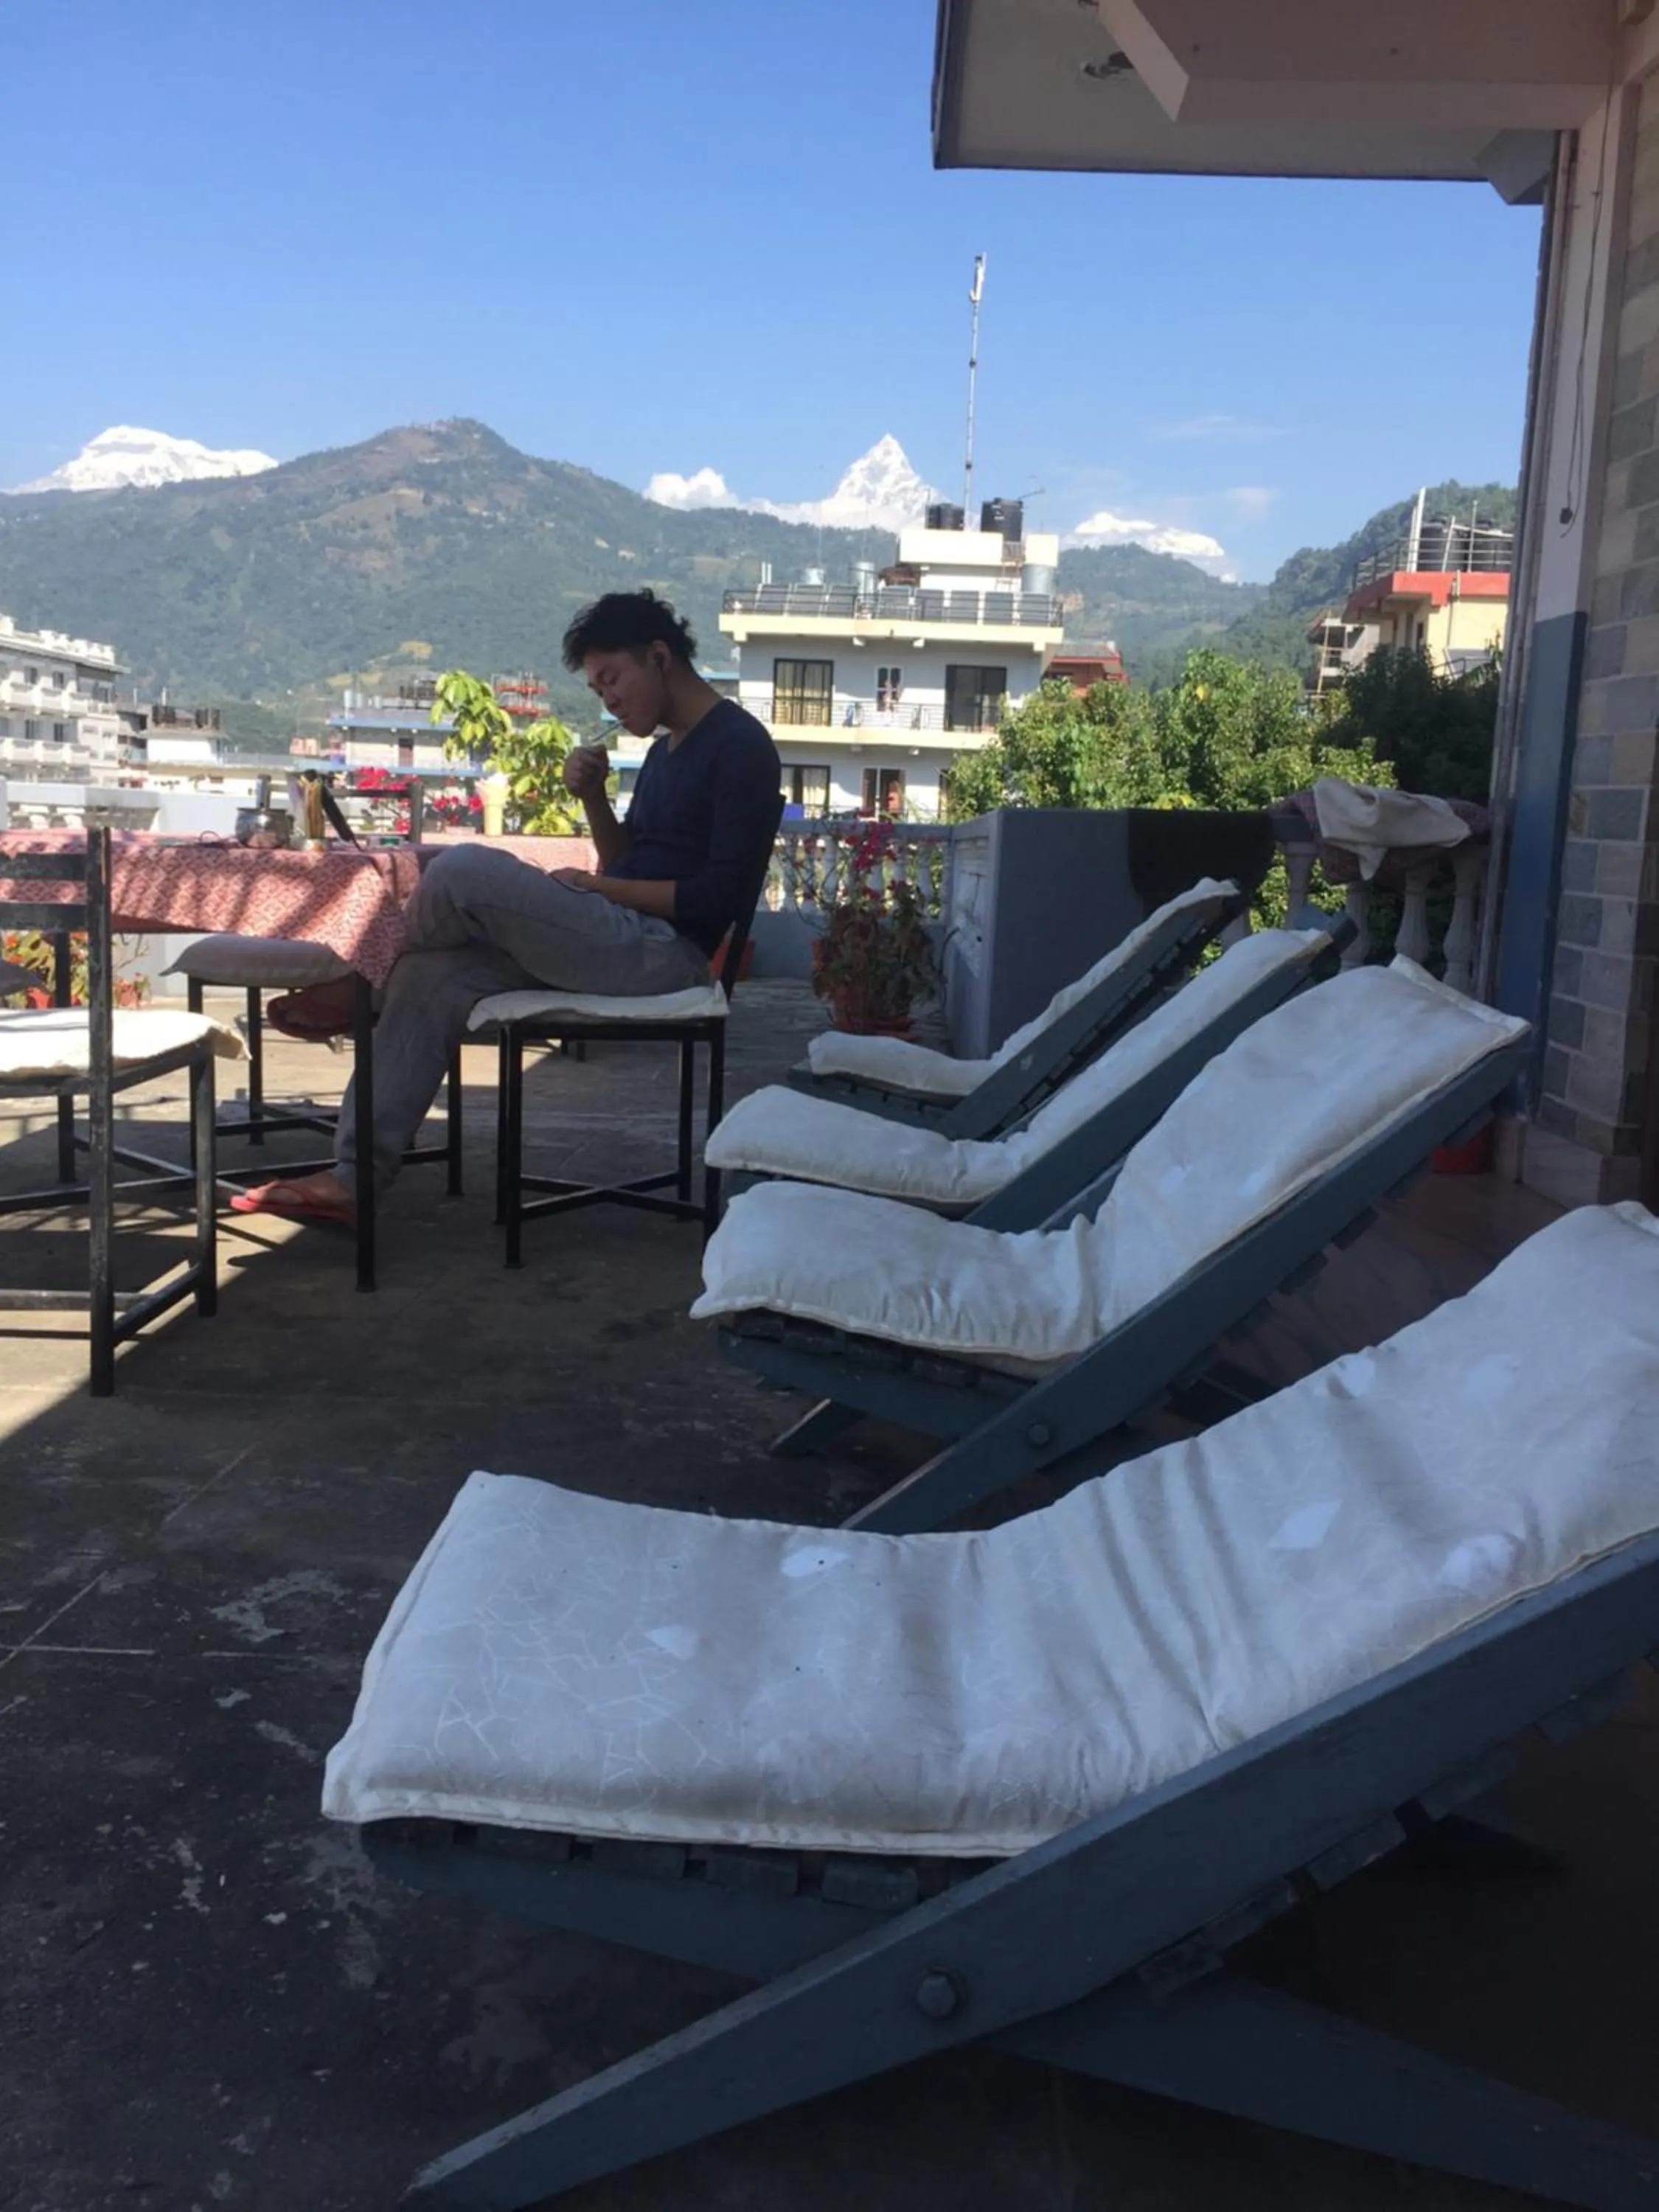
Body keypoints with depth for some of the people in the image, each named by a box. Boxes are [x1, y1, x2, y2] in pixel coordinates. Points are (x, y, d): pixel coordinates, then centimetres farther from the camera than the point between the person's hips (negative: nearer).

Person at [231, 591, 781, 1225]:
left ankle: (359, 990, 9)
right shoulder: (665, 752, 20)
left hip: (665, 952, -10)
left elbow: (720, 897, -17)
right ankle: (354, 1177, -9)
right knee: (433, 974, -6)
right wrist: (592, 797, 4)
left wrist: (596, 887, -12)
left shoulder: (740, 745, -9)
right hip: (621, 942, 10)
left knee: (466, 869, -20)